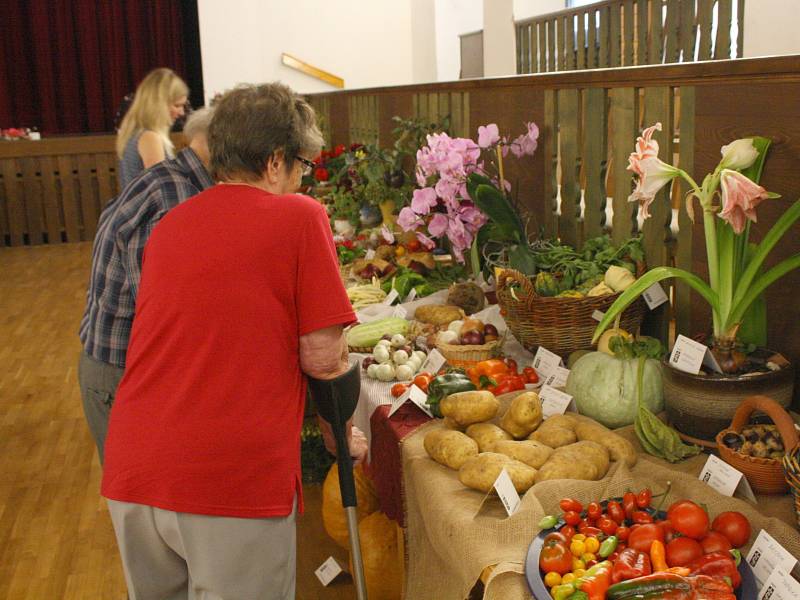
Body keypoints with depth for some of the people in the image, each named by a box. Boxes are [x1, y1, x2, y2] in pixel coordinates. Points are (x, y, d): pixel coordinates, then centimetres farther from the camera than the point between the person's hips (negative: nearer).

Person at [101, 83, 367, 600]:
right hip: (237, 479, -5)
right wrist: (339, 429, 13)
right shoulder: (300, 215, -4)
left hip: (131, 476, 6)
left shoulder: (168, 226, 13)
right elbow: (323, 358, -8)